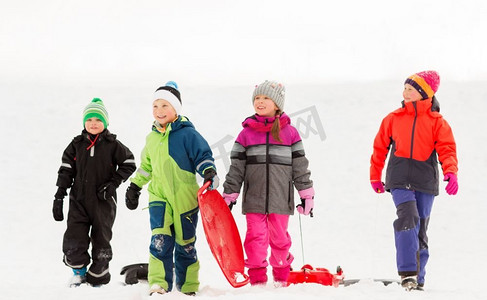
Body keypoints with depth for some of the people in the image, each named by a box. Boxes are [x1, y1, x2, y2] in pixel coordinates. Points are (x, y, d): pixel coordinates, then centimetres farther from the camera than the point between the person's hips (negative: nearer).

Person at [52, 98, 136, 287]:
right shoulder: (76, 145, 6)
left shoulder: (112, 145, -1)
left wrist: (113, 183, -7)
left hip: (103, 200, -1)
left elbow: (129, 164, 4)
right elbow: (66, 170, 8)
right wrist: (59, 196, 2)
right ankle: (79, 270, 14)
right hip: (79, 200, 2)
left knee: (101, 240, 6)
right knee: (74, 241, -9)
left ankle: (98, 277, 19)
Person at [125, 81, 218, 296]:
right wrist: (135, 187, 27)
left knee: (185, 245, 7)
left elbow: (203, 155, -8)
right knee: (160, 241, -15)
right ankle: (158, 285, -18)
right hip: (159, 197, 3)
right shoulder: (152, 138, 11)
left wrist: (209, 172, -27)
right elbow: (146, 166, 24)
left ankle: (188, 288, 19)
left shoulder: (187, 134, -6)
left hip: (184, 198, -3)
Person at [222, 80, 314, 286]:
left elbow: (300, 165, 7)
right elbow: (236, 167, 6)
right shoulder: (246, 133, 5)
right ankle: (257, 280, 4)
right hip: (253, 198, 0)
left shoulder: (289, 132, 4)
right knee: (256, 237, -3)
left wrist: (307, 194, 5)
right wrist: (229, 195, 3)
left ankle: (281, 277, 22)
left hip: (280, 197, 0)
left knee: (279, 237, 6)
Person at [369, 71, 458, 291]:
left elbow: (447, 149, -4)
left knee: (420, 230, 8)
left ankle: (417, 280, 19)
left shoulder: (437, 122, 4)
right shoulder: (393, 119, 9)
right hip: (400, 180, 0)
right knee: (408, 218, -23)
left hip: (425, 181, 0)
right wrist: (375, 177, 19)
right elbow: (380, 148, 17)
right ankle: (408, 273, -26)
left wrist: (450, 172, -21)